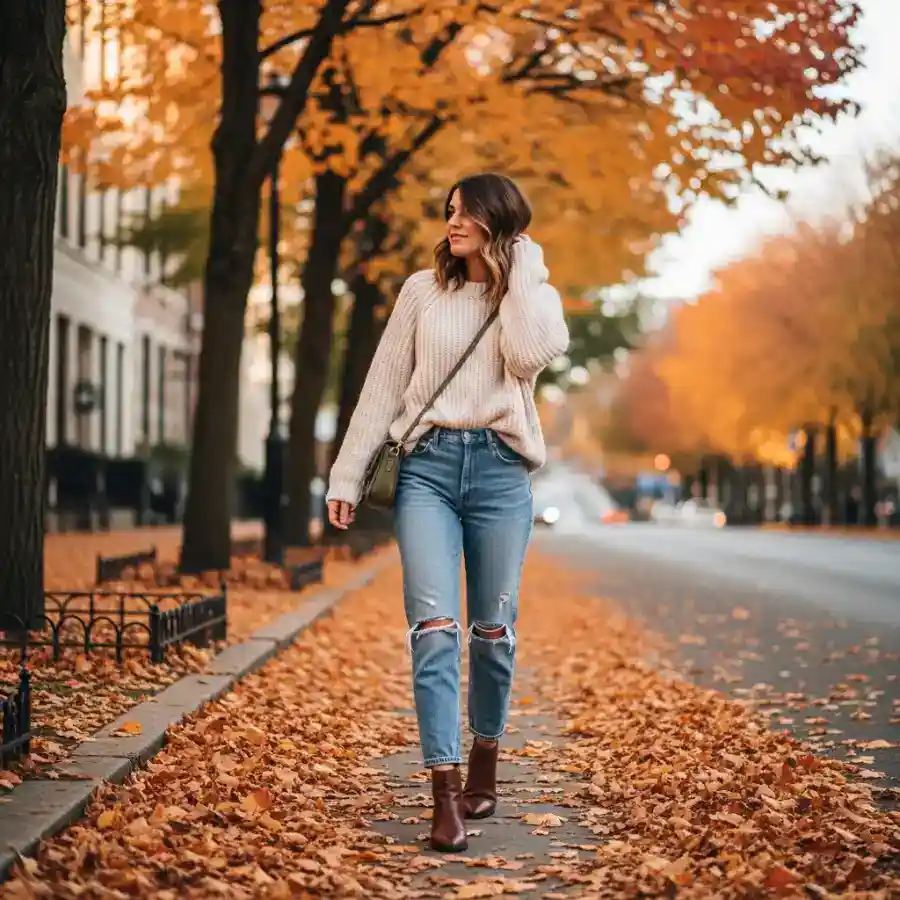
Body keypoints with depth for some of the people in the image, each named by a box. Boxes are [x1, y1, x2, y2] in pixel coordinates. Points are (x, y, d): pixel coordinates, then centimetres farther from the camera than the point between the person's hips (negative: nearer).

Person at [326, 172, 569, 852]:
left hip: (500, 469, 0)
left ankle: (485, 765, 26)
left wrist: (520, 269, -5)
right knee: (435, 625, -12)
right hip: (427, 465, 0)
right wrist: (349, 475, 6)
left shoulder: (533, 297, 9)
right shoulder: (422, 291, 11)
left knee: (493, 628, 6)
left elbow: (532, 355, -15)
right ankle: (446, 791, -15)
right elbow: (383, 386, 10)